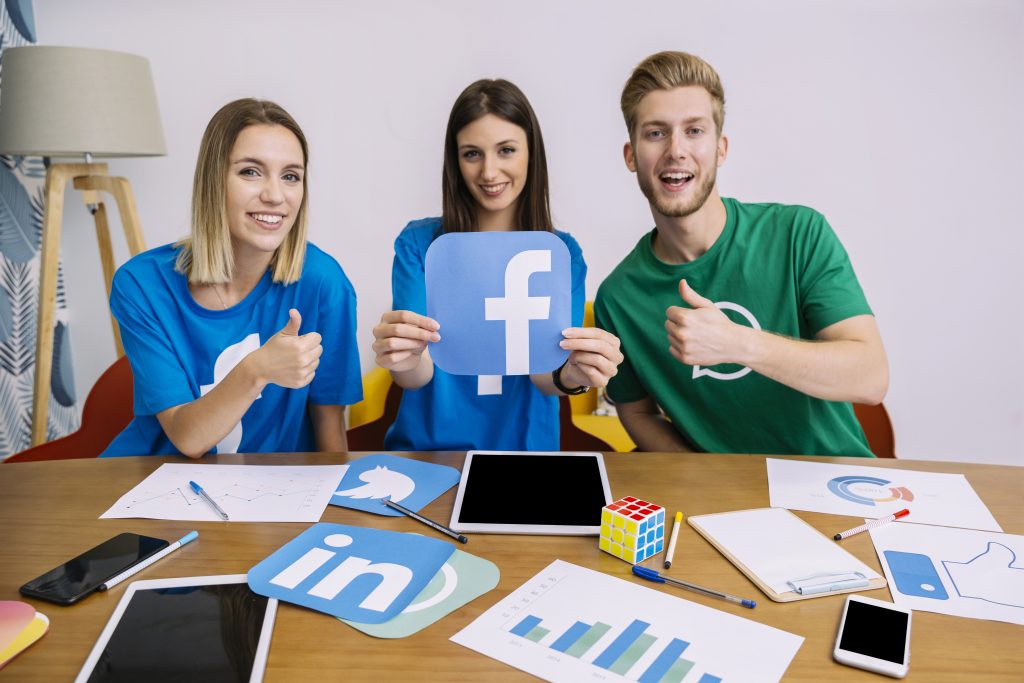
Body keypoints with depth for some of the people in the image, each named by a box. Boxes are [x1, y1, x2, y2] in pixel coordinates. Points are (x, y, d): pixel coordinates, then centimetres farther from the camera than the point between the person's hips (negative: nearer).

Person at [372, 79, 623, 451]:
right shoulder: (417, 242, -1)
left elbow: (543, 372, -8)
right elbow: (419, 374, -8)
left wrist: (570, 374, -30)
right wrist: (406, 361, -30)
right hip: (424, 447, 0)